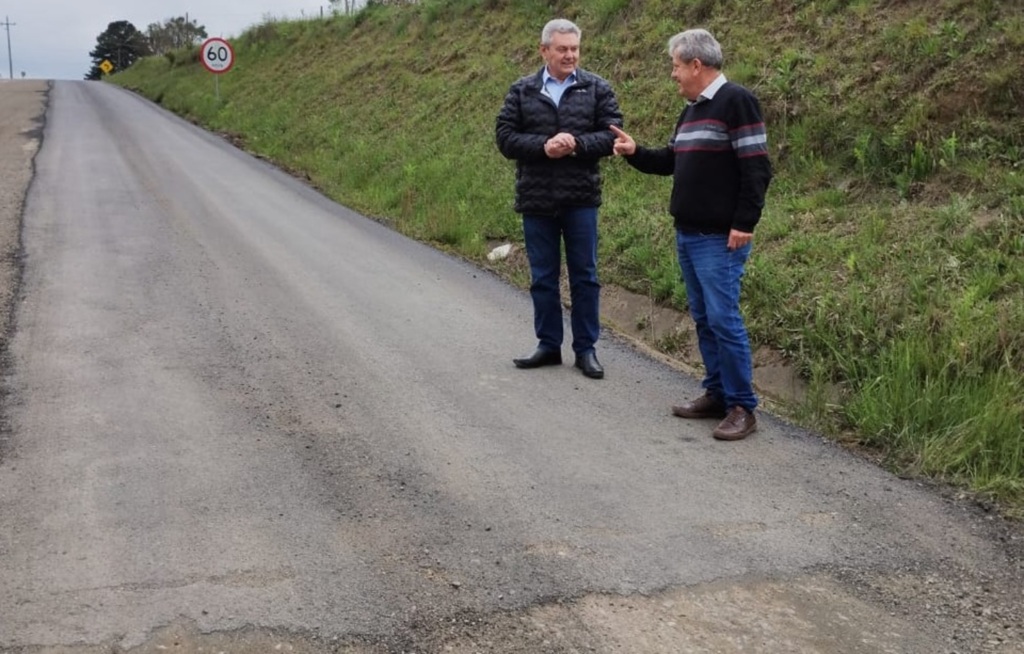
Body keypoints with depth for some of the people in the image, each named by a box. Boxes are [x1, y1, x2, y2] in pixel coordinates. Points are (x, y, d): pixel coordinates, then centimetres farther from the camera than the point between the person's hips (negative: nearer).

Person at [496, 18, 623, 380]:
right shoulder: (522, 90, 4)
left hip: (580, 199, -1)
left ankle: (586, 349, 14)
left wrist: (576, 143, -19)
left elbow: (612, 134, -3)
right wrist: (542, 146, -17)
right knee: (543, 277, 9)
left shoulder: (597, 89, 2)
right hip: (536, 200, 1)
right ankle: (548, 345, 21)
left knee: (584, 276, 5)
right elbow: (505, 136, -1)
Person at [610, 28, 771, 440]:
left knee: (723, 319, -9)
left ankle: (742, 407, -1)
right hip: (687, 236, 9)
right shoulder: (690, 110, 16)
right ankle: (717, 395, 21)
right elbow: (673, 161, 25)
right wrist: (635, 153, 11)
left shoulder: (735, 101, -12)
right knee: (703, 319, 12)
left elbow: (756, 168, -17)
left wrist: (744, 224, -20)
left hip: (720, 239, -9)